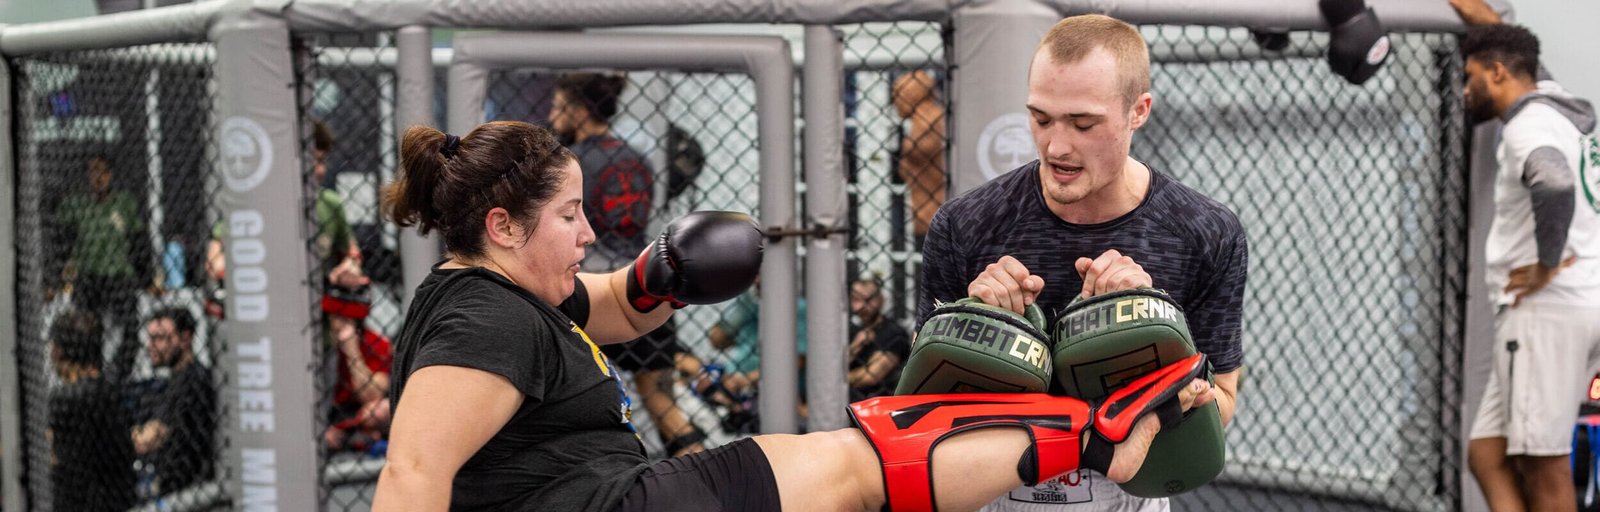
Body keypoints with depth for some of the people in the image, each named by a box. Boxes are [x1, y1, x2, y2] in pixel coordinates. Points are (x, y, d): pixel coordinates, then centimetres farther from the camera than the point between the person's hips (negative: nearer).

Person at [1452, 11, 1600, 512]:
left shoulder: (1529, 125, -12)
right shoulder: (1549, 101, 17)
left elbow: (1555, 182, -34)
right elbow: (1516, 58, 40)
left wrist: (1547, 264, -24)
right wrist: (1481, 18, 49)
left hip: (1548, 310, -10)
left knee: (1544, 467, -9)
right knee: (1487, 453, 8)